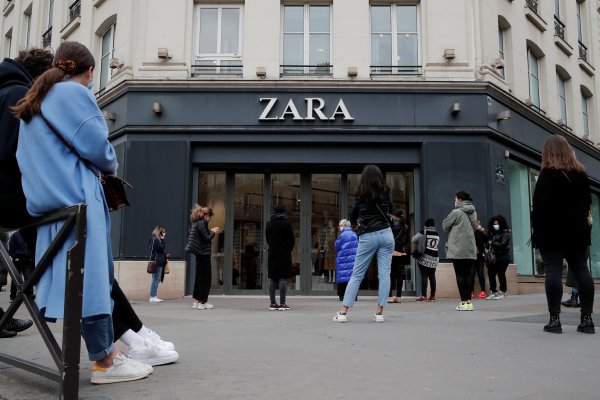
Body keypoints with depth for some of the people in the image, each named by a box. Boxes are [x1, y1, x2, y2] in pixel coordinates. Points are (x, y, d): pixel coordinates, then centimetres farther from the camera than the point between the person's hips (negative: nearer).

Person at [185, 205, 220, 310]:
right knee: (206, 277, -2)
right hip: (203, 253, -9)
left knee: (199, 277, 14)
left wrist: (211, 231, 15)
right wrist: (213, 232, -2)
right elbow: (207, 238, -18)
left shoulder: (196, 223, 13)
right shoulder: (202, 223, -15)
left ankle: (196, 301, 18)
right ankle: (202, 302, 1)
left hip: (199, 253, 9)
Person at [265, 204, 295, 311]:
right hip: (284, 254, -3)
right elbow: (292, 239, -4)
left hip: (272, 254, 3)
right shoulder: (286, 223, -6)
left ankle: (273, 303, 7)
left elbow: (267, 239, 10)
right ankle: (282, 303, -4)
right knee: (283, 278, -2)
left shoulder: (269, 224, 5)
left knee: (272, 279, 6)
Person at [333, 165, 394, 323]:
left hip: (367, 237, -1)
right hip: (386, 234, 2)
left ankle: (343, 312, 1)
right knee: (384, 274, 2)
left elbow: (352, 218, 8)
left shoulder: (360, 194, -1)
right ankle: (379, 312, 1)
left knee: (356, 275, 2)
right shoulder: (385, 193, 5)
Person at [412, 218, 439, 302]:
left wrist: (416, 249, 7)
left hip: (424, 257, -5)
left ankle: (423, 296, -10)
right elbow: (436, 245, 8)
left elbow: (413, 240, -9)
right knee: (432, 276, 7)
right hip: (434, 257, 5)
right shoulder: (437, 234, 12)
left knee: (424, 276, -6)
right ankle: (432, 296, 7)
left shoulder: (423, 232, -5)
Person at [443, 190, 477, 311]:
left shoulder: (456, 212, -9)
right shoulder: (473, 213, 11)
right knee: (468, 274, 7)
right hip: (470, 250, 6)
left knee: (460, 275, -3)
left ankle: (464, 302, -4)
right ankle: (469, 301, 7)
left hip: (458, 250, -6)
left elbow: (445, 226, -1)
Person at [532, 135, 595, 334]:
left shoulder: (547, 174, -8)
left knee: (553, 272, -6)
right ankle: (587, 318, 5)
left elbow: (539, 205, -13)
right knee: (581, 270, 6)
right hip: (577, 230, 6)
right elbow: (587, 202, 18)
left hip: (552, 232, -6)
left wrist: (537, 232, -6)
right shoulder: (581, 174, 12)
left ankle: (554, 319, -8)